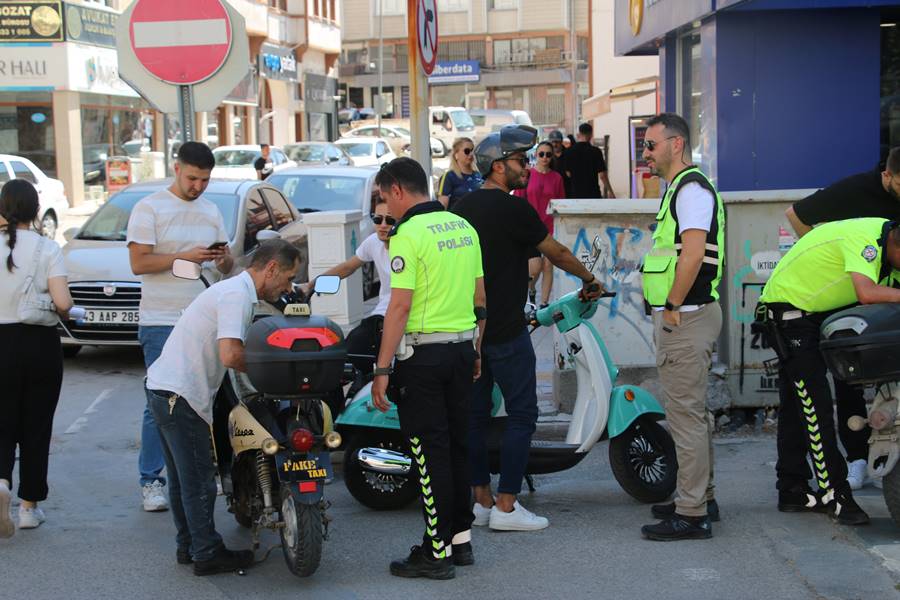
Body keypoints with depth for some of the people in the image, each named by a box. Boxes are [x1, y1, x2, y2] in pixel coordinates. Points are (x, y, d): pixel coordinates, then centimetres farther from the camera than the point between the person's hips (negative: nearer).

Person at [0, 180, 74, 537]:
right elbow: (63, 303, -14)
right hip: (40, 344, -1)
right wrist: (60, 312, 8)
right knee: (36, 426, 9)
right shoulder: (46, 250, -7)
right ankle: (29, 506, 14)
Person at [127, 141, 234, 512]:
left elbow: (228, 268, 19)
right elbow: (139, 263, -11)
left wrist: (224, 259, -5)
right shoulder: (149, 208, -2)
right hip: (162, 322, -5)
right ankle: (150, 480, 1)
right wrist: (186, 256, -19)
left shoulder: (211, 211, 16)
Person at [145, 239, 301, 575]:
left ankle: (188, 547, 28)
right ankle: (207, 555, 7)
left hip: (164, 388, 10)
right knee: (199, 480, -1)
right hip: (180, 396, -10)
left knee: (183, 478, 18)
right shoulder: (237, 295, -17)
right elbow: (230, 355, -27)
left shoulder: (236, 290, 16)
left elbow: (228, 351, 19)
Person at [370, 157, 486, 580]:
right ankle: (461, 539, 22)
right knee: (457, 445, 14)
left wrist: (382, 369, -15)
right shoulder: (463, 227, 10)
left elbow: (400, 307, -18)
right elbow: (480, 298, 14)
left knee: (430, 453, -2)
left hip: (423, 353, -7)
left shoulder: (409, 234, -14)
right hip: (462, 347, 8)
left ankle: (438, 552, 3)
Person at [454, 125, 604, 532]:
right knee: (521, 414, -2)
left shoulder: (463, 207, 10)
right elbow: (556, 253, -3)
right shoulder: (513, 208, -12)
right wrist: (590, 279, 13)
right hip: (505, 329, -8)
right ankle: (506, 506, -3)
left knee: (476, 413, 11)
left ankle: (481, 500, 17)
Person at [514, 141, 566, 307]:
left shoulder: (556, 178, 5)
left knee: (548, 265, 1)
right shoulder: (527, 174, 1)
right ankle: (530, 290, 21)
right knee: (535, 266, -11)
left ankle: (544, 304, 10)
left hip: (550, 227, 2)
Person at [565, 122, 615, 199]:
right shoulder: (596, 151, -8)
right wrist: (610, 191, 3)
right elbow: (602, 175, -8)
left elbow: (568, 173, 5)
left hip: (575, 193, 3)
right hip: (593, 193, -2)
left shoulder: (569, 152, 0)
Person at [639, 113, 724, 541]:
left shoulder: (692, 188, -14)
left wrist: (673, 306, -19)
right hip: (681, 316, 11)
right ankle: (700, 499, 27)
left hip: (687, 315, -11)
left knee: (686, 414, -8)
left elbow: (693, 253, -24)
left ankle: (691, 515, -5)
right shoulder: (680, 188, 20)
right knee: (692, 412, 17)